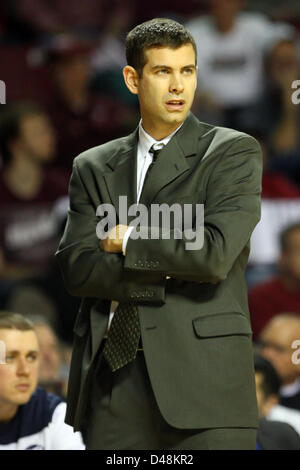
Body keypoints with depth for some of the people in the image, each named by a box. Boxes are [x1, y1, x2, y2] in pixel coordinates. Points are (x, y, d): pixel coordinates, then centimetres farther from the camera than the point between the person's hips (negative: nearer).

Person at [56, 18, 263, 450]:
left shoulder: (234, 152, 4)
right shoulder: (93, 167, 15)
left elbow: (215, 254, -11)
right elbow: (76, 268, 2)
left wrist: (128, 240, 0)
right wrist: (167, 272, -9)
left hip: (203, 376, -3)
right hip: (112, 379, 3)